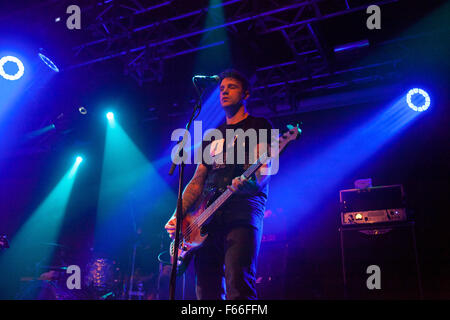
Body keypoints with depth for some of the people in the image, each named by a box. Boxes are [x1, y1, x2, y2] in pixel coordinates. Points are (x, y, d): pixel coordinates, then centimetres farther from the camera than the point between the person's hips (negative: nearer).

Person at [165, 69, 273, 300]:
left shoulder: (258, 125, 10)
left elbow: (264, 166, -6)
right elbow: (197, 181, 22)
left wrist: (250, 181, -30)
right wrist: (177, 216, 8)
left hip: (243, 209, -6)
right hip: (206, 218, 6)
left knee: (238, 289, -19)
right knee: (207, 292, 2)